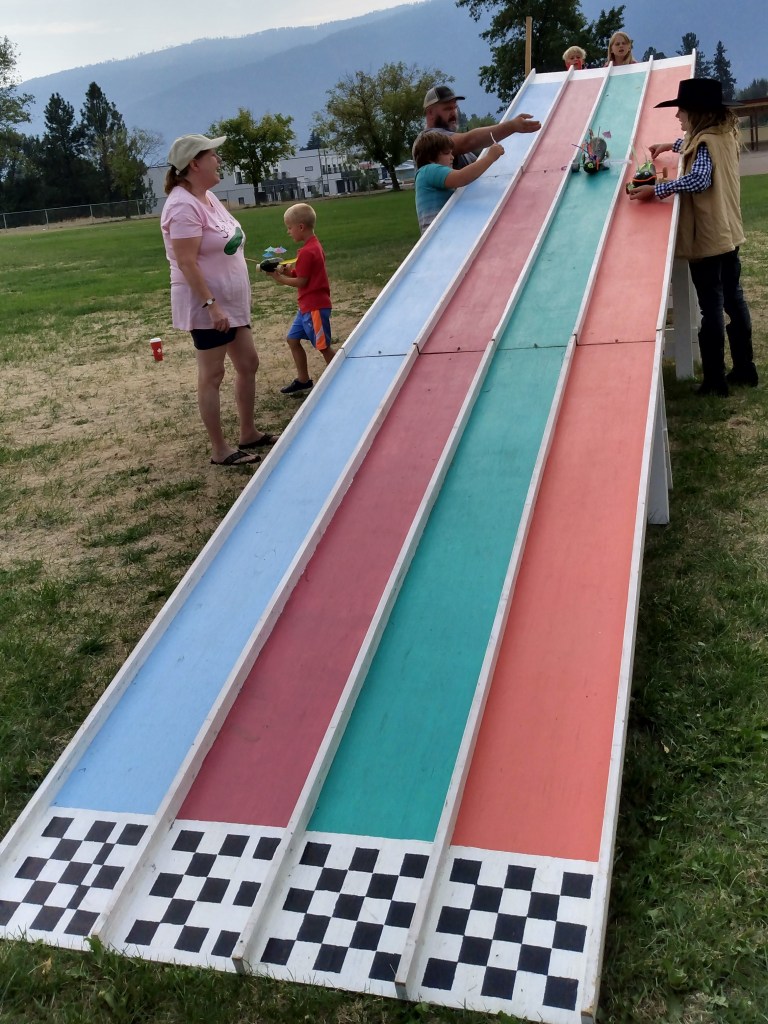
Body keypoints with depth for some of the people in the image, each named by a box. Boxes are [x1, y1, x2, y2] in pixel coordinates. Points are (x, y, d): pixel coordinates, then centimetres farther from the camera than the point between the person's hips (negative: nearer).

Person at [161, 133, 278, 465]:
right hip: (206, 305, -10)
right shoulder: (184, 206, -19)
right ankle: (220, 450, 8)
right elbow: (187, 263, -24)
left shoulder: (207, 197, 11)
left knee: (248, 363, 15)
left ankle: (249, 434, 28)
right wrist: (211, 304, -27)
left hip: (230, 301, 10)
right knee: (212, 375, -1)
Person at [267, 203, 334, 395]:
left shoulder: (307, 251, -20)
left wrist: (280, 279, -7)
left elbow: (302, 282, -18)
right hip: (307, 306, 10)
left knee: (323, 346, -2)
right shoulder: (314, 245, 10)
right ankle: (303, 381, 21)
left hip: (315, 307, -10)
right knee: (293, 339, 14)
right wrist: (289, 271, 2)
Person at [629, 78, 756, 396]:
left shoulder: (705, 143, -18)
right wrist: (672, 146, 24)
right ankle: (745, 369, 24)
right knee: (733, 299, 15)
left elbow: (700, 178, -35)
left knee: (711, 308, -3)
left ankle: (715, 380, 4)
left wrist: (656, 190, -33)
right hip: (728, 233, 9)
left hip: (706, 238, -9)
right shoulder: (724, 134, 9)